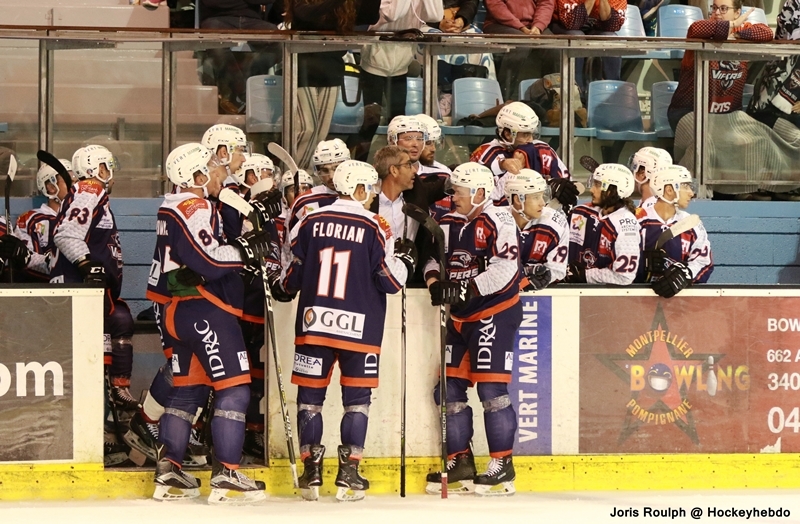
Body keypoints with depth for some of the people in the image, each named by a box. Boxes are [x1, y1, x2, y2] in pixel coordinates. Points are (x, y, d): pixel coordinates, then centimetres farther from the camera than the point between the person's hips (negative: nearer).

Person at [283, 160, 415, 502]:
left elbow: (291, 278, 5)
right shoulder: (374, 227, -5)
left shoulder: (309, 223, 2)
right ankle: (348, 475, 3)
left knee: (310, 395, 10)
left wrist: (288, 286, 27)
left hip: (313, 322, 2)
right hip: (359, 327, -2)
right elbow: (390, 281, -4)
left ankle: (311, 473, 9)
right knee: (356, 398, 7)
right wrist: (405, 264, 16)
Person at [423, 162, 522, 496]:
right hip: (460, 317, 8)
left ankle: (502, 465, -3)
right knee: (448, 390, 6)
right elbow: (434, 259, 14)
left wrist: (466, 291, -25)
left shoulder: (498, 222, -12)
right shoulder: (448, 224, 11)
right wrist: (436, 284, -8)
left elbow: (504, 269, -21)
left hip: (495, 312, -8)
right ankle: (460, 463, 16)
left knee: (491, 389, -11)